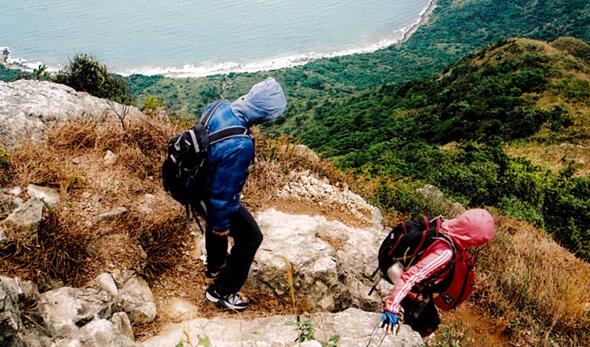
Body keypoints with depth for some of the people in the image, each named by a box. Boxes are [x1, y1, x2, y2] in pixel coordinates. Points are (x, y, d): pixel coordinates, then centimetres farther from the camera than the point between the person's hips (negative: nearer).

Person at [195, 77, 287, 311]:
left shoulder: (218, 106, -17)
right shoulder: (239, 146, -43)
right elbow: (224, 191, -31)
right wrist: (220, 225, -14)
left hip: (200, 184, 8)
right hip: (219, 201, -8)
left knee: (214, 224, 35)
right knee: (250, 238, 14)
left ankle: (215, 265, 63)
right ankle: (221, 291, 28)